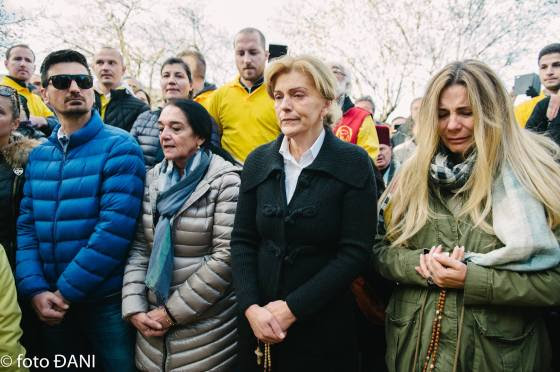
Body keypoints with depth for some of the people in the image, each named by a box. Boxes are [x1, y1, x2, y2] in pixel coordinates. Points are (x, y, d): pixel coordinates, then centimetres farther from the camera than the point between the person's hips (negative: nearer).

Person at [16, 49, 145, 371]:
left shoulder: (119, 147, -11)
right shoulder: (38, 156, 8)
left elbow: (115, 228, -19)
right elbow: (26, 226, 5)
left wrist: (67, 291, -15)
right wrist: (35, 289, -8)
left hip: (107, 299, -5)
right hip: (53, 305, 5)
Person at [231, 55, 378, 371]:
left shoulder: (354, 163, -9)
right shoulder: (258, 161, 2)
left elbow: (355, 252, -13)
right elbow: (242, 240, 1)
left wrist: (292, 308, -16)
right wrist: (251, 307, -12)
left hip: (325, 326, -3)